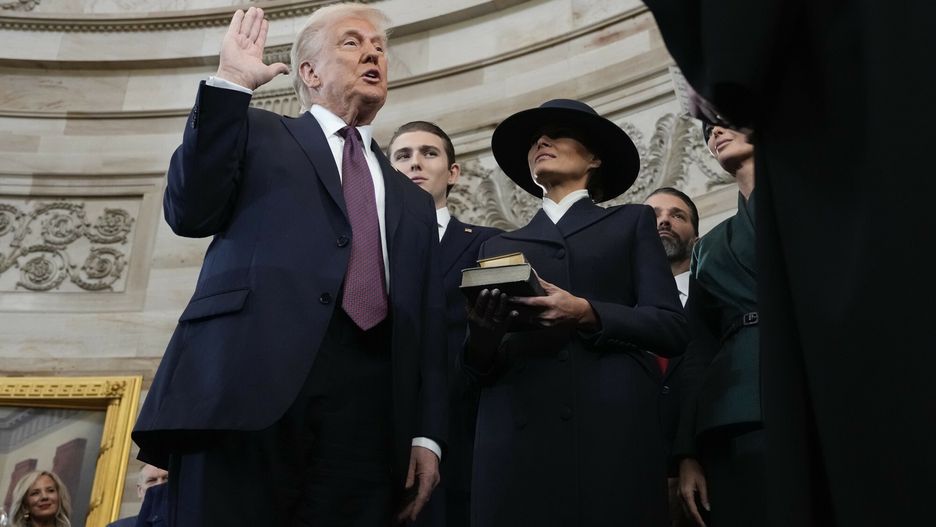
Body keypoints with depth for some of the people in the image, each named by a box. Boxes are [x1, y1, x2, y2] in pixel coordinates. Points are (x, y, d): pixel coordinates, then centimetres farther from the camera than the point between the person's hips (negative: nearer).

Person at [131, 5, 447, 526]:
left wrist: (427, 434, 7)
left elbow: (428, 327, 19)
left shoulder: (413, 201, 27)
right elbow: (190, 213, 2)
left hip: (367, 407, 3)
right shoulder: (259, 133, 19)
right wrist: (230, 84, 0)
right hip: (249, 382, -3)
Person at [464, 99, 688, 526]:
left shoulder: (631, 223, 16)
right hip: (518, 432, 2)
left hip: (613, 429, -2)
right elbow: (481, 368, 16)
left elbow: (671, 328, 3)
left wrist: (586, 314, -13)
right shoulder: (499, 246, 22)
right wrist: (483, 338, -7)